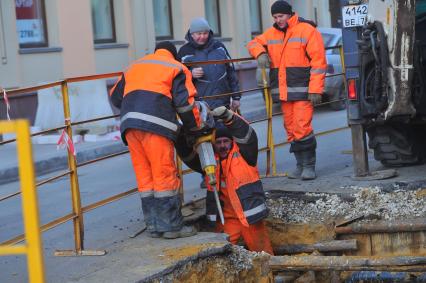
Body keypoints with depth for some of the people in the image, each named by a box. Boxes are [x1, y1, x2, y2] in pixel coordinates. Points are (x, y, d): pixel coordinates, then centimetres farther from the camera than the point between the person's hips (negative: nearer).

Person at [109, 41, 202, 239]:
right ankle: (172, 226, 0)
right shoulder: (176, 68, 14)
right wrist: (195, 127, 15)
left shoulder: (134, 67, 29)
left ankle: (154, 226, 12)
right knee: (165, 176, -1)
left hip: (128, 124, 5)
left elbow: (115, 97, 30)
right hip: (156, 125, -5)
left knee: (145, 177, 9)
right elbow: (184, 103, 3)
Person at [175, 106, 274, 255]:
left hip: (250, 215, -2)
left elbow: (247, 136, -19)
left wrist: (228, 117, -34)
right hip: (226, 218, 3)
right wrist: (181, 134, -15)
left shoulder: (243, 155, -2)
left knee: (263, 252, 3)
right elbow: (188, 155, 4)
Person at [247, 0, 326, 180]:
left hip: (302, 91, -6)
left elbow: (318, 61, -10)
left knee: (302, 128, -13)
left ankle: (309, 166, -4)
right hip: (283, 92, 6)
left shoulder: (307, 30, -6)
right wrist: (260, 53, 0)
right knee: (291, 130, 9)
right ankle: (300, 165, 18)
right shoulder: (271, 34, 13)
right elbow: (254, 43, 25)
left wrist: (315, 90, -15)